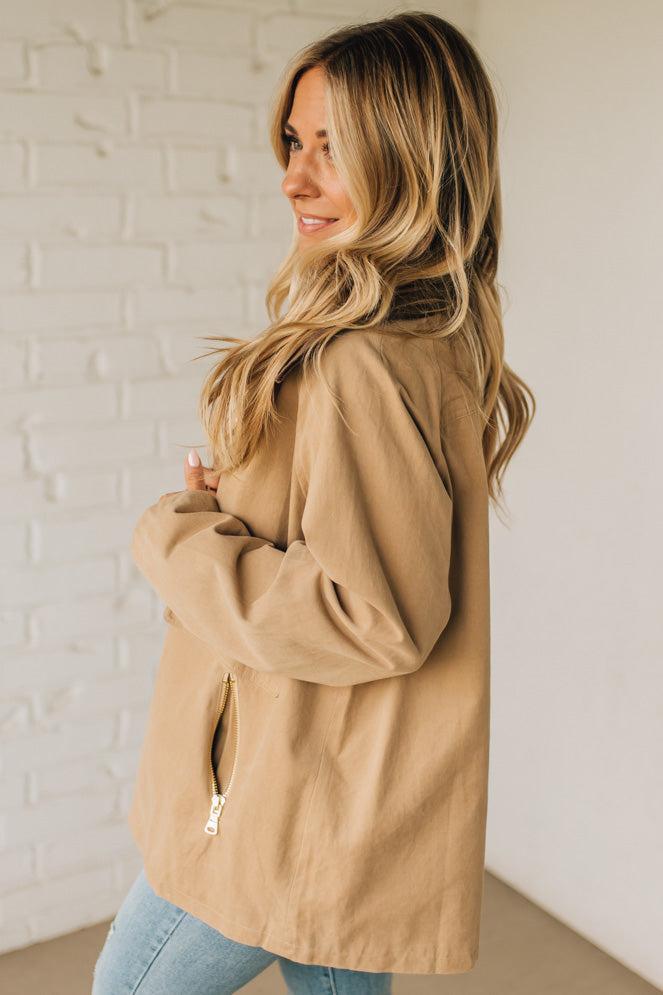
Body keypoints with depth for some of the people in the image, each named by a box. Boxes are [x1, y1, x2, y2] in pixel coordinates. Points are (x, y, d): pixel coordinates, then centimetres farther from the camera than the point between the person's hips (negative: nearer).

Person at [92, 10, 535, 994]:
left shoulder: (366, 369, -28)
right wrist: (229, 511, -3)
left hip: (293, 804, -9)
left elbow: (375, 617, -29)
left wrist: (179, 536, -18)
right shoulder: (441, 342, 3)